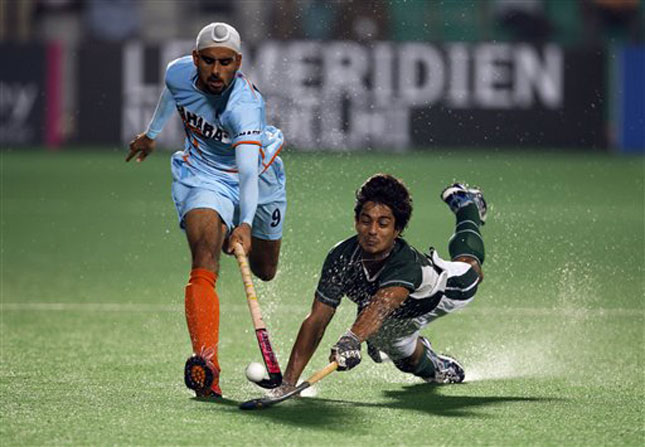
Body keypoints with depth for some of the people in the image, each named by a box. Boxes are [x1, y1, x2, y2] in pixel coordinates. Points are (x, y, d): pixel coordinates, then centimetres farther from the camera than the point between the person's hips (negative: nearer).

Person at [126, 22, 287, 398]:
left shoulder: (245, 105, -36)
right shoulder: (179, 73, -20)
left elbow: (248, 172, -47)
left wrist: (246, 225, -62)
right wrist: (151, 133, 26)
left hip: (258, 178, -1)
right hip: (204, 179, 1)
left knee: (264, 271, 20)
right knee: (205, 263, -25)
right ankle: (206, 364, -39)